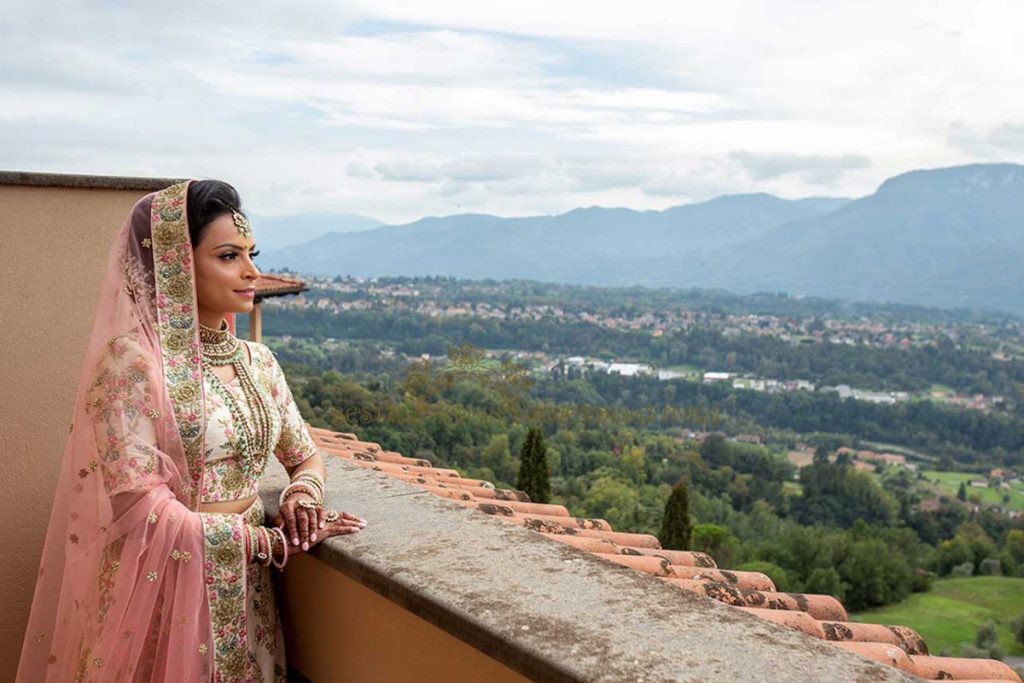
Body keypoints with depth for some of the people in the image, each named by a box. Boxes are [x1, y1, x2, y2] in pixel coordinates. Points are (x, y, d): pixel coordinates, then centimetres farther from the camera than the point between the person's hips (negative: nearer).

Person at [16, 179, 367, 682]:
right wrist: (276, 541, -14)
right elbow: (146, 517, -21)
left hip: (247, 590, 6)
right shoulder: (131, 362, -15)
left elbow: (306, 457, 15)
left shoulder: (258, 361, 4)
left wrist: (303, 494, -8)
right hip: (165, 593, -6)